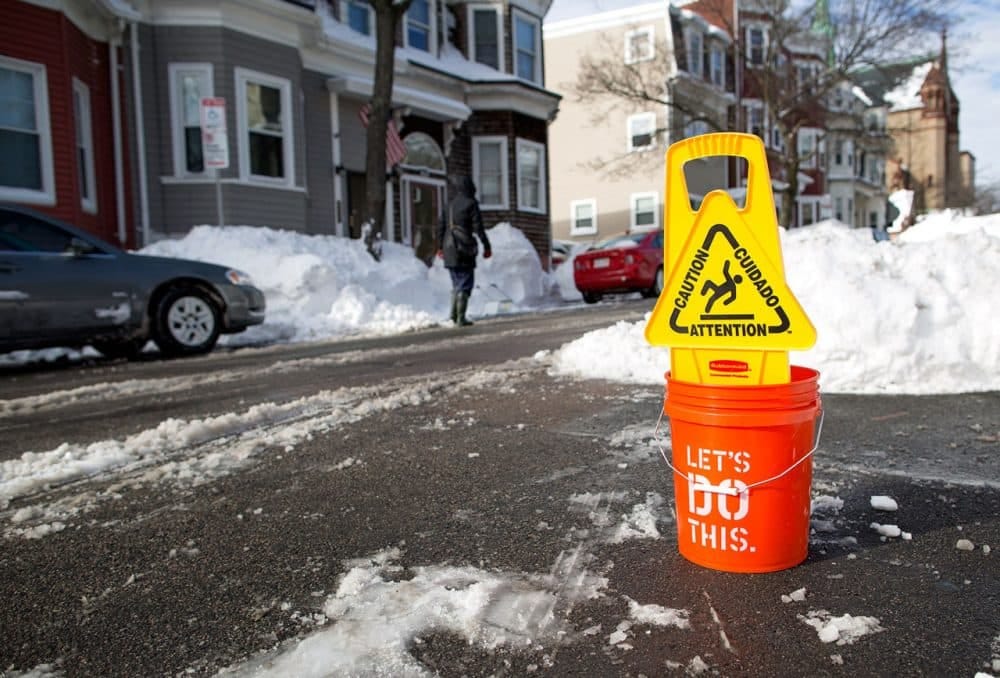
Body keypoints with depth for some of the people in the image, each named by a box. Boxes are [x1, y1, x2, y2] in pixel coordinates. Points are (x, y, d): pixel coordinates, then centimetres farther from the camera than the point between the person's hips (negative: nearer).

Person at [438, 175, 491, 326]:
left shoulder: (449, 205, 10)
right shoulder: (471, 204, -6)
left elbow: (441, 228, 12)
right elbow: (478, 228, -9)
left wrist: (441, 247, 22)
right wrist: (487, 246, -1)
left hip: (449, 249, 6)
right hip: (464, 249, -6)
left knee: (457, 282, 17)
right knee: (465, 284, 0)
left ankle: (454, 313, 10)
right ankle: (461, 318, -3)